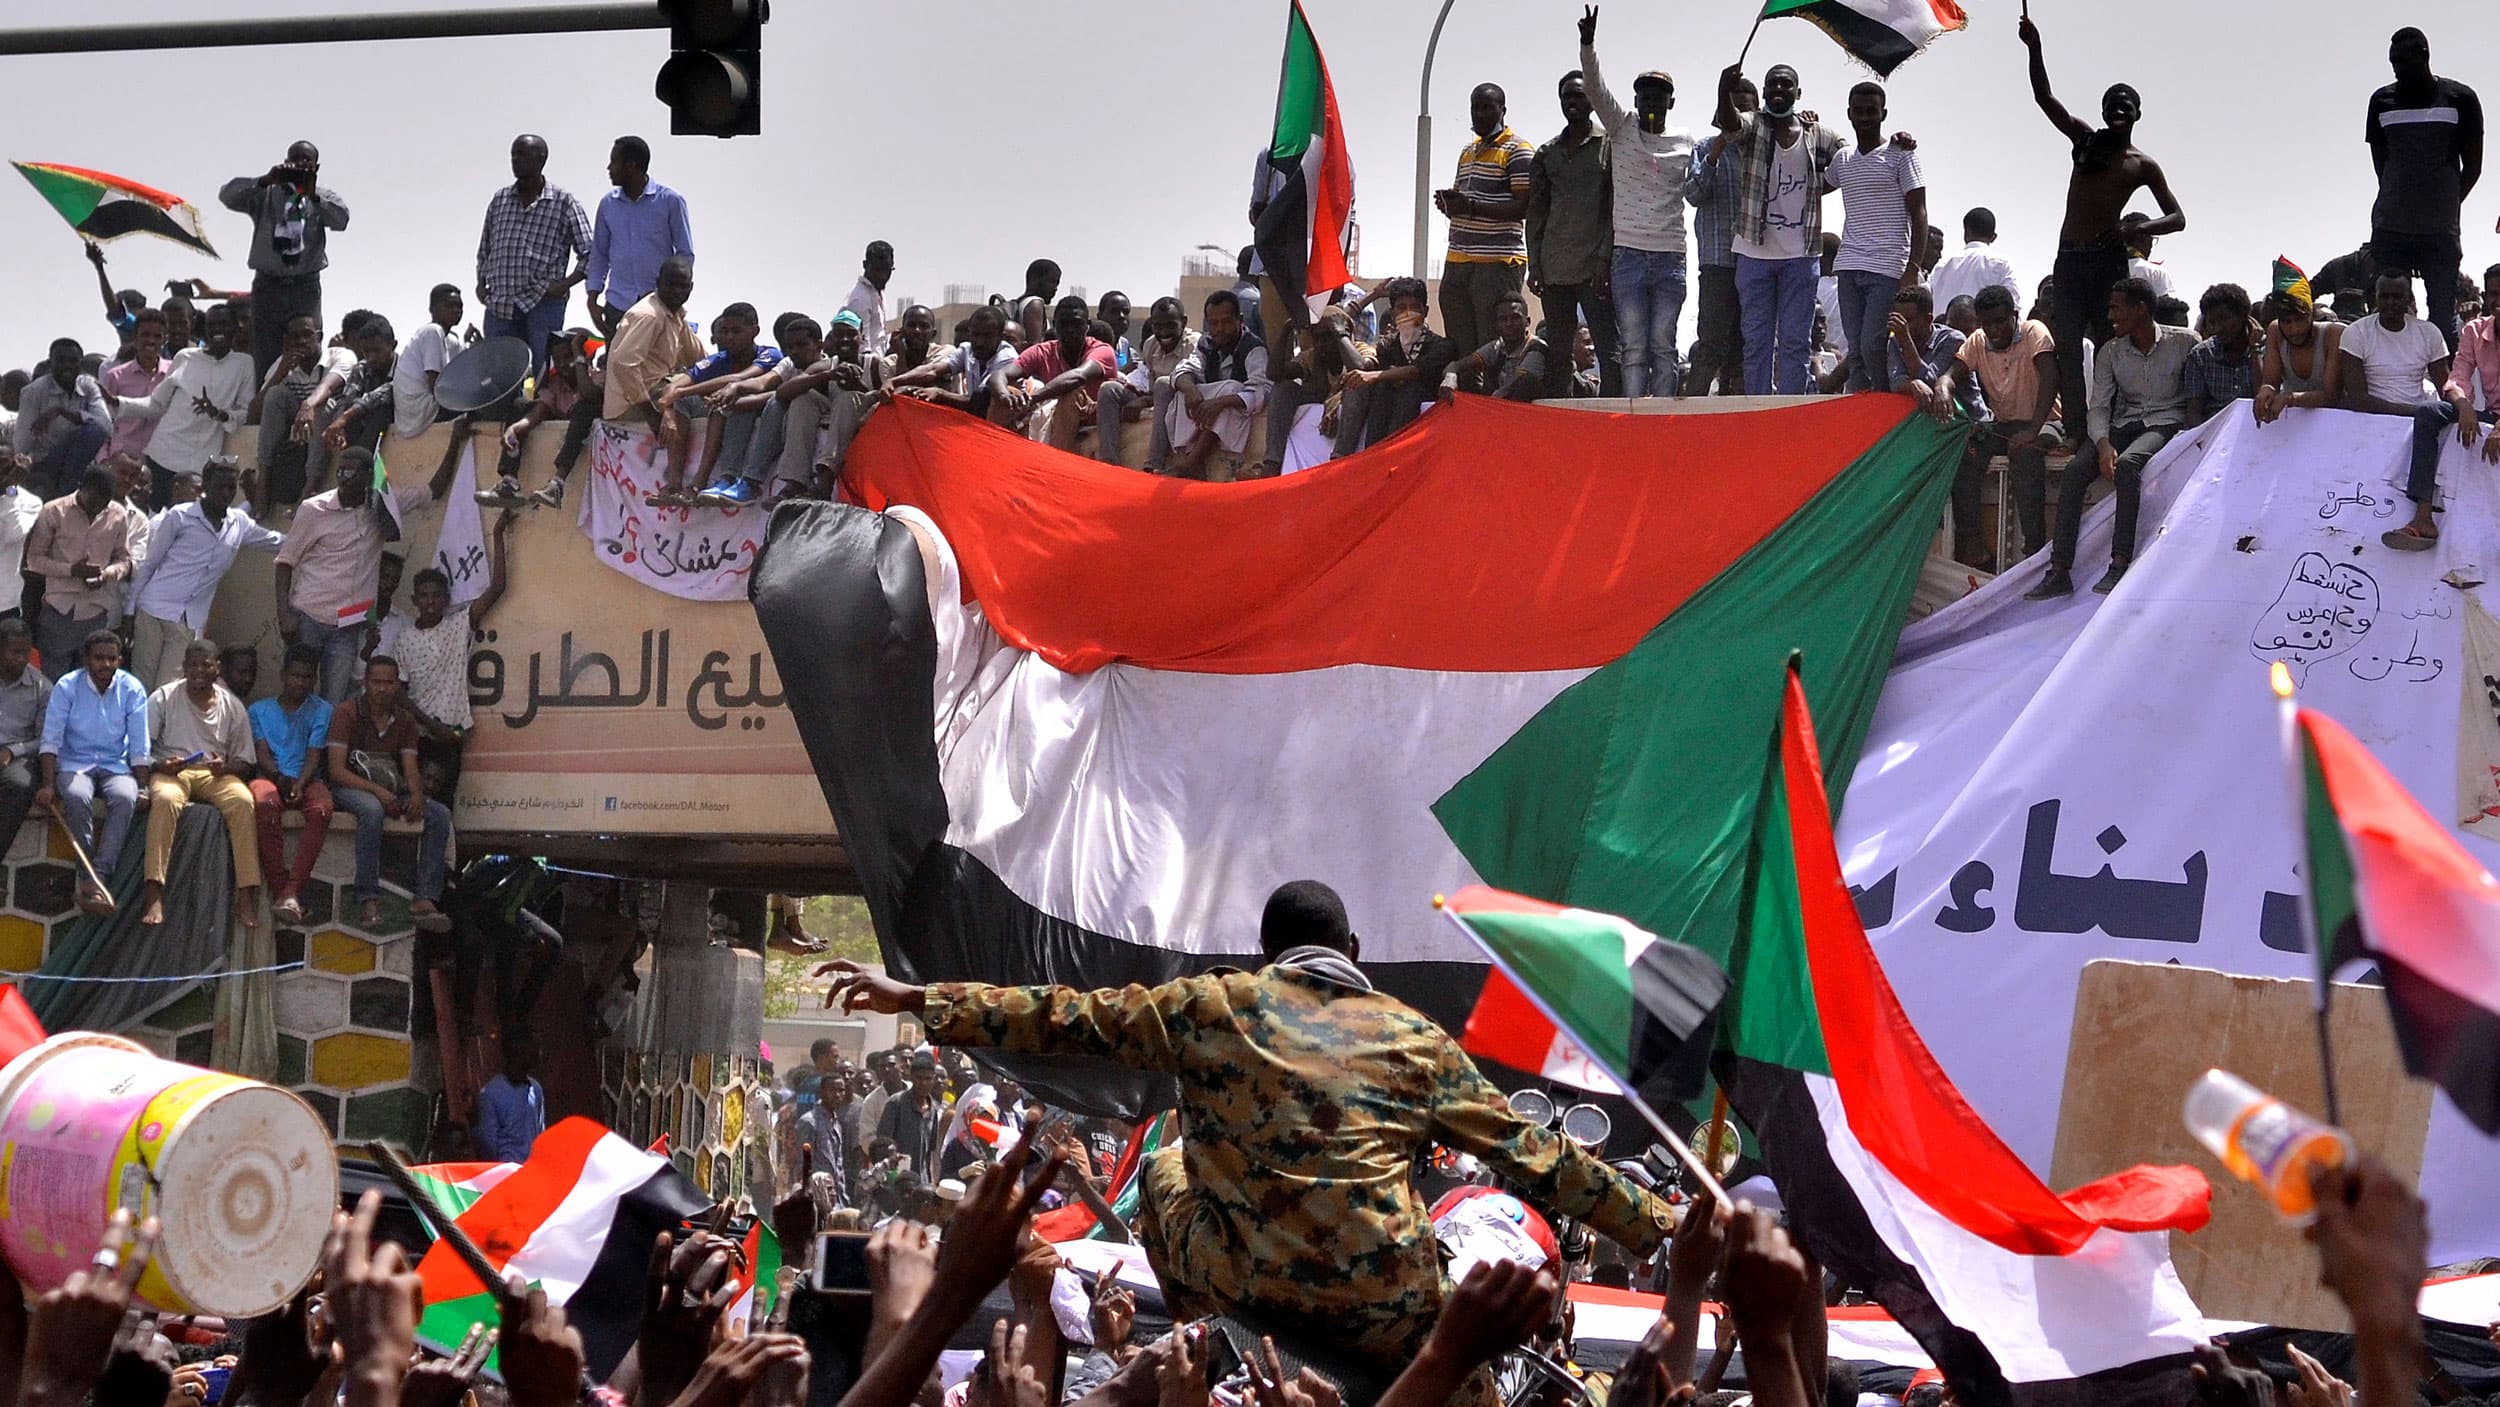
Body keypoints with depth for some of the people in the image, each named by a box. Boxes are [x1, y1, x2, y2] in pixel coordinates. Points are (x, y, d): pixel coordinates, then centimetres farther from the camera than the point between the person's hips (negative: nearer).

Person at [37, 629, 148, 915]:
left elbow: (139, 748, -1)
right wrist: (48, 785, -18)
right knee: (77, 797, -35)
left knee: (125, 798, -33)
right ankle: (88, 878, -29)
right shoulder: (67, 687, -5)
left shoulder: (132, 690, -2)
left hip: (116, 766, 1)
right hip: (74, 763, -1)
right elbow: (51, 740, -8)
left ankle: (96, 879, -39)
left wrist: (143, 788, -10)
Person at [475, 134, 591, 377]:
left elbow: (589, 253, -1)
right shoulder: (499, 200, 15)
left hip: (541, 305, -4)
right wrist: (481, 282, 10)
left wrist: (565, 283, -11)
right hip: (498, 307, 4)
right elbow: (484, 250, 24)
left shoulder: (563, 203, 1)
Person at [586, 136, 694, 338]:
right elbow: (599, 255, 16)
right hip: (617, 305, 3)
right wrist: (592, 300, 5)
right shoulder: (608, 204, 10)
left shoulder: (670, 201, -2)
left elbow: (685, 254, 0)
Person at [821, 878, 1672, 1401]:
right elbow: (1533, 1158, 12)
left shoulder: (1212, 1007, 6)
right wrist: (1656, 1227, 21)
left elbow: (1061, 1021, 8)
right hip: (1389, 1320, 0)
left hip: (1243, 1292, 0)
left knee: (1166, 1170, 30)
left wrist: (914, 999, 16)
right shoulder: (1418, 1039, 9)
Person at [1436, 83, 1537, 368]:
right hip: (1457, 260, 8)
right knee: (1459, 347, 5)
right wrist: (1448, 202, 5)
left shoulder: (1518, 150, -4)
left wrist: (1472, 207, -20)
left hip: (1498, 262, -8)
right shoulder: (1468, 152, 22)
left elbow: (1525, 207, -13)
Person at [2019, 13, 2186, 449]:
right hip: (2068, 258, 3)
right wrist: (2035, 48, -9)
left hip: (2108, 259, -3)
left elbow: (2177, 217, 4)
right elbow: (2044, 97, 4)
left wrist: (2136, 229, -15)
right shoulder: (2085, 140, 12)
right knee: (2067, 349, -4)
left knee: (2108, 348, -5)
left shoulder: (2142, 166, 6)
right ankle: (2076, 431, -5)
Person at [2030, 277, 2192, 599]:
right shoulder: (2111, 352, 8)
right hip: (2124, 426, 4)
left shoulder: (2184, 342, -2)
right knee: (2075, 470, -23)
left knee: (2127, 463, -36)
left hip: (2167, 424, -4)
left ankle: (2119, 565, -39)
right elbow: (2098, 407, 2)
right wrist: (2103, 445, -17)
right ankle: (2059, 571, -27)